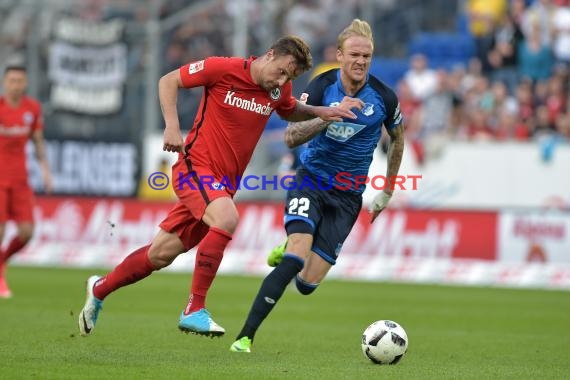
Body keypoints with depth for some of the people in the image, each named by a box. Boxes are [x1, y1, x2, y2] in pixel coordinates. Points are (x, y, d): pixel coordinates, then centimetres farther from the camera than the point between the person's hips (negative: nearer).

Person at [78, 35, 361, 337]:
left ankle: (100, 289, 34)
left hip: (224, 181, 7)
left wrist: (319, 112, 6)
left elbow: (290, 111, 26)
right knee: (226, 219, -34)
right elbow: (168, 81, -5)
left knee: (161, 254, 10)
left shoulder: (278, 90, 3)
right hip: (195, 165, -7)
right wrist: (172, 127, -15)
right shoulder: (224, 69, -14)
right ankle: (194, 310, -27)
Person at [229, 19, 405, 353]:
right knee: (297, 255, -27)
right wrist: (330, 116, -30)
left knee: (308, 283, -6)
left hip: (347, 196, 2)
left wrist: (387, 192, 16)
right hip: (310, 182, -2)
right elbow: (291, 136, -16)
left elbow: (398, 138, 13)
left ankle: (289, 251, 32)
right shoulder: (322, 87, -9)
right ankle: (246, 336, -20)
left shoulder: (384, 98, -6)